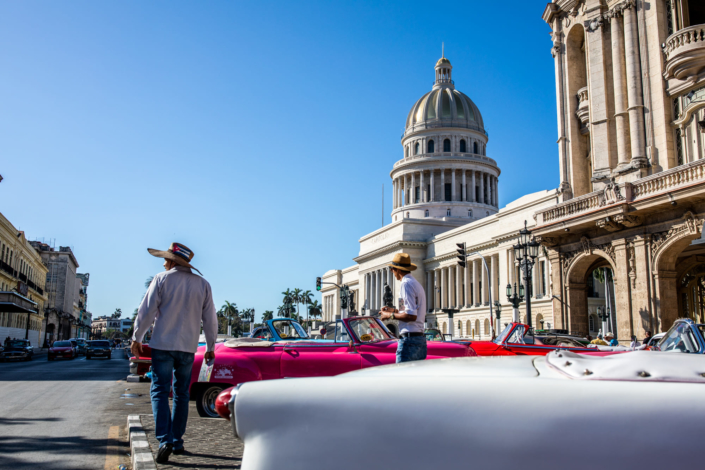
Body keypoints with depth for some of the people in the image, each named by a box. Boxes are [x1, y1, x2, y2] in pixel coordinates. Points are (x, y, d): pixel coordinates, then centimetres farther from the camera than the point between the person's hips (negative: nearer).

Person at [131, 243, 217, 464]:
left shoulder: (162, 279, -4)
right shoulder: (203, 284, 7)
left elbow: (146, 310, -5)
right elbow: (209, 319, 9)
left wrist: (137, 338, 4)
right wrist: (210, 346, 17)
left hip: (162, 345, -3)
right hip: (188, 347, 3)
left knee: (160, 391, -1)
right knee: (181, 394, 13)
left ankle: (164, 440, -13)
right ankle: (177, 441, 16)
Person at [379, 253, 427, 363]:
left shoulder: (406, 284, -10)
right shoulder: (417, 284, 19)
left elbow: (411, 316, -19)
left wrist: (390, 315, -6)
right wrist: (395, 310, 25)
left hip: (409, 339, -10)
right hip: (421, 340, 10)